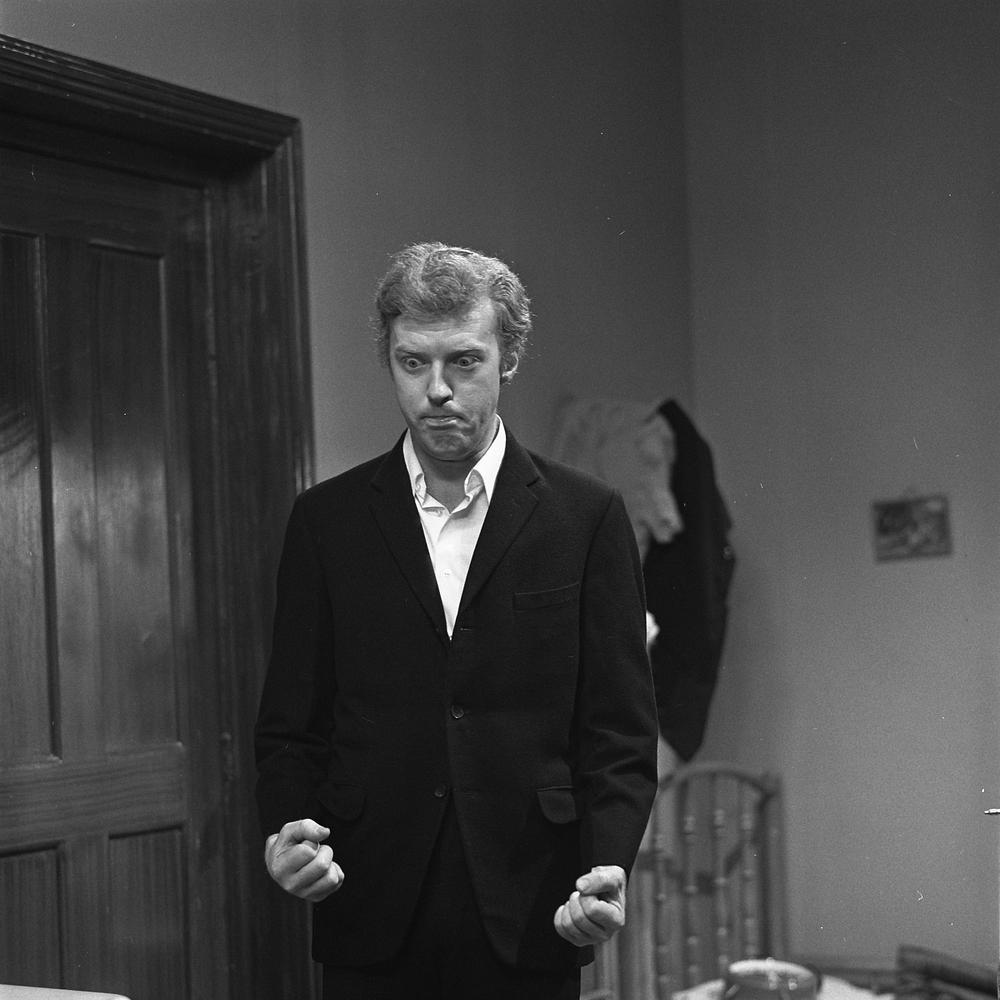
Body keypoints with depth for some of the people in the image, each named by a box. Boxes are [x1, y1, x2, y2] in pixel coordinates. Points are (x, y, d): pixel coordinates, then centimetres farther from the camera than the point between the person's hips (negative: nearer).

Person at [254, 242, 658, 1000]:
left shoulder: (587, 518, 1)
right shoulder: (327, 521, 6)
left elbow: (621, 735, 0)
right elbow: (290, 726, 7)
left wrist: (607, 870, -14)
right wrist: (286, 830, -10)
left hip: (529, 930, -1)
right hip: (372, 926, 1)